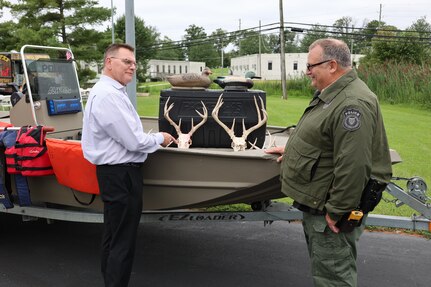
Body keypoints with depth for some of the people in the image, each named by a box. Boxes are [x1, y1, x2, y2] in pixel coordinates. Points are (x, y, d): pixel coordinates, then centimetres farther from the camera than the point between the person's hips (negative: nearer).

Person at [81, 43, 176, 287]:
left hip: (118, 173, 11)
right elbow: (134, 141, -22)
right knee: (122, 241, -1)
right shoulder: (108, 95, -20)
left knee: (113, 237, 19)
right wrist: (159, 138, -4)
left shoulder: (113, 91, 14)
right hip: (120, 175, -11)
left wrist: (154, 138, 13)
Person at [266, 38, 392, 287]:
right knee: (323, 266, 25)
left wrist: (335, 213, -25)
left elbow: (352, 166, -30)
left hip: (330, 210, -10)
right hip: (316, 202, 11)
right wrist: (292, 150, 28)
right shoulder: (331, 94, 9)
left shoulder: (352, 104, -26)